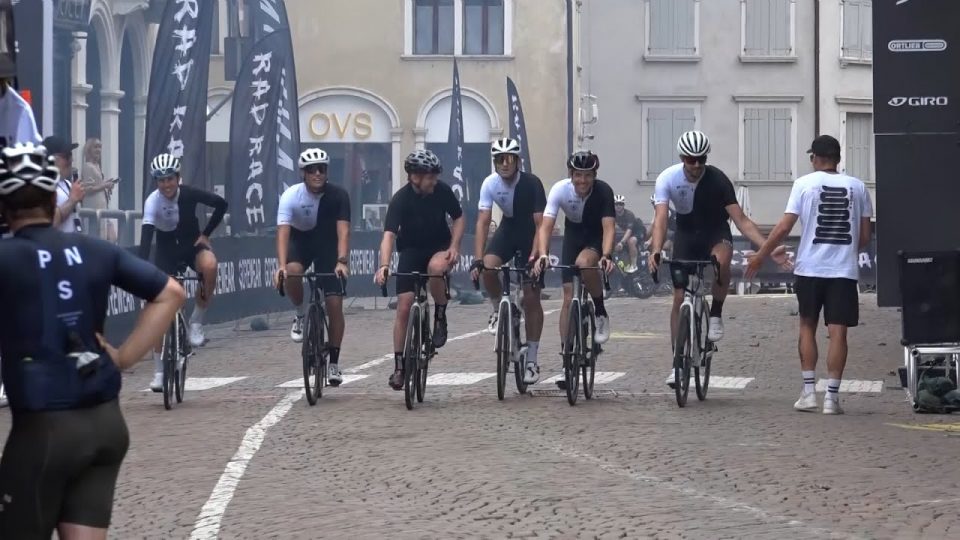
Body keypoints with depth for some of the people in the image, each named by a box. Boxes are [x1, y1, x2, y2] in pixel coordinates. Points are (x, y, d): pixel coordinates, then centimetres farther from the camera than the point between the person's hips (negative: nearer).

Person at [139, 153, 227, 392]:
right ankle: (159, 371, 5)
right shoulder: (152, 201, -22)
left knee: (209, 265, -36)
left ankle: (197, 319, -15)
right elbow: (146, 236, -32)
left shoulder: (189, 194, -18)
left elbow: (221, 204, -8)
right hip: (167, 251, 0)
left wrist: (206, 234, -10)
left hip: (192, 245, 0)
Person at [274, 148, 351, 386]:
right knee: (292, 273, -35)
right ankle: (301, 314, -4)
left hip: (328, 244, 0)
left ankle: (334, 363, 4)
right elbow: (283, 231, -33)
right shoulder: (291, 195, -24)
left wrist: (342, 261, -45)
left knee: (335, 304, -8)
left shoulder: (338, 195, -22)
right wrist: (281, 265, -47)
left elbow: (343, 231, -29)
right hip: (301, 240, 0)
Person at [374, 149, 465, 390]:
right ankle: (399, 366, 4)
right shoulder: (400, 199, -22)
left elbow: (459, 217, 2)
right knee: (404, 307, -8)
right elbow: (389, 234, -32)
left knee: (436, 267, -37)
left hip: (439, 247, 0)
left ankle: (440, 318, -11)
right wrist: (384, 265, -48)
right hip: (411, 251, 0)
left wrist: (454, 246, -13)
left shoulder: (442, 190, -14)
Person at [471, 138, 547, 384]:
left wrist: (534, 257, -38)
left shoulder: (532, 183, -26)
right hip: (508, 229, 3)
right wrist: (477, 259, -31)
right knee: (488, 267, -28)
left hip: (531, 235, -3)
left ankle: (532, 359, 1)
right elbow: (482, 222, -21)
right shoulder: (490, 184, -18)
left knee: (531, 297, -6)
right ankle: (498, 309, 3)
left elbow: (540, 224, -28)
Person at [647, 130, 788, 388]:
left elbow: (740, 219, -24)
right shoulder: (668, 179, -20)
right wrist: (656, 250, -48)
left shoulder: (717, 180, -22)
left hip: (716, 233, -2)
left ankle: (716, 315, -13)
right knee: (679, 298, -3)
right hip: (686, 235, 2)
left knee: (720, 261, -38)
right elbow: (661, 218, -29)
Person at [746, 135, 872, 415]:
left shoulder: (805, 183, -3)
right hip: (844, 270, 1)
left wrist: (760, 255, 4)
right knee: (837, 332, 1)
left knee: (807, 326, 13)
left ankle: (809, 391, 9)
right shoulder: (857, 187, 4)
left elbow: (784, 227, -7)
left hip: (810, 268, -1)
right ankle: (832, 396, -1)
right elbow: (865, 237, 5)